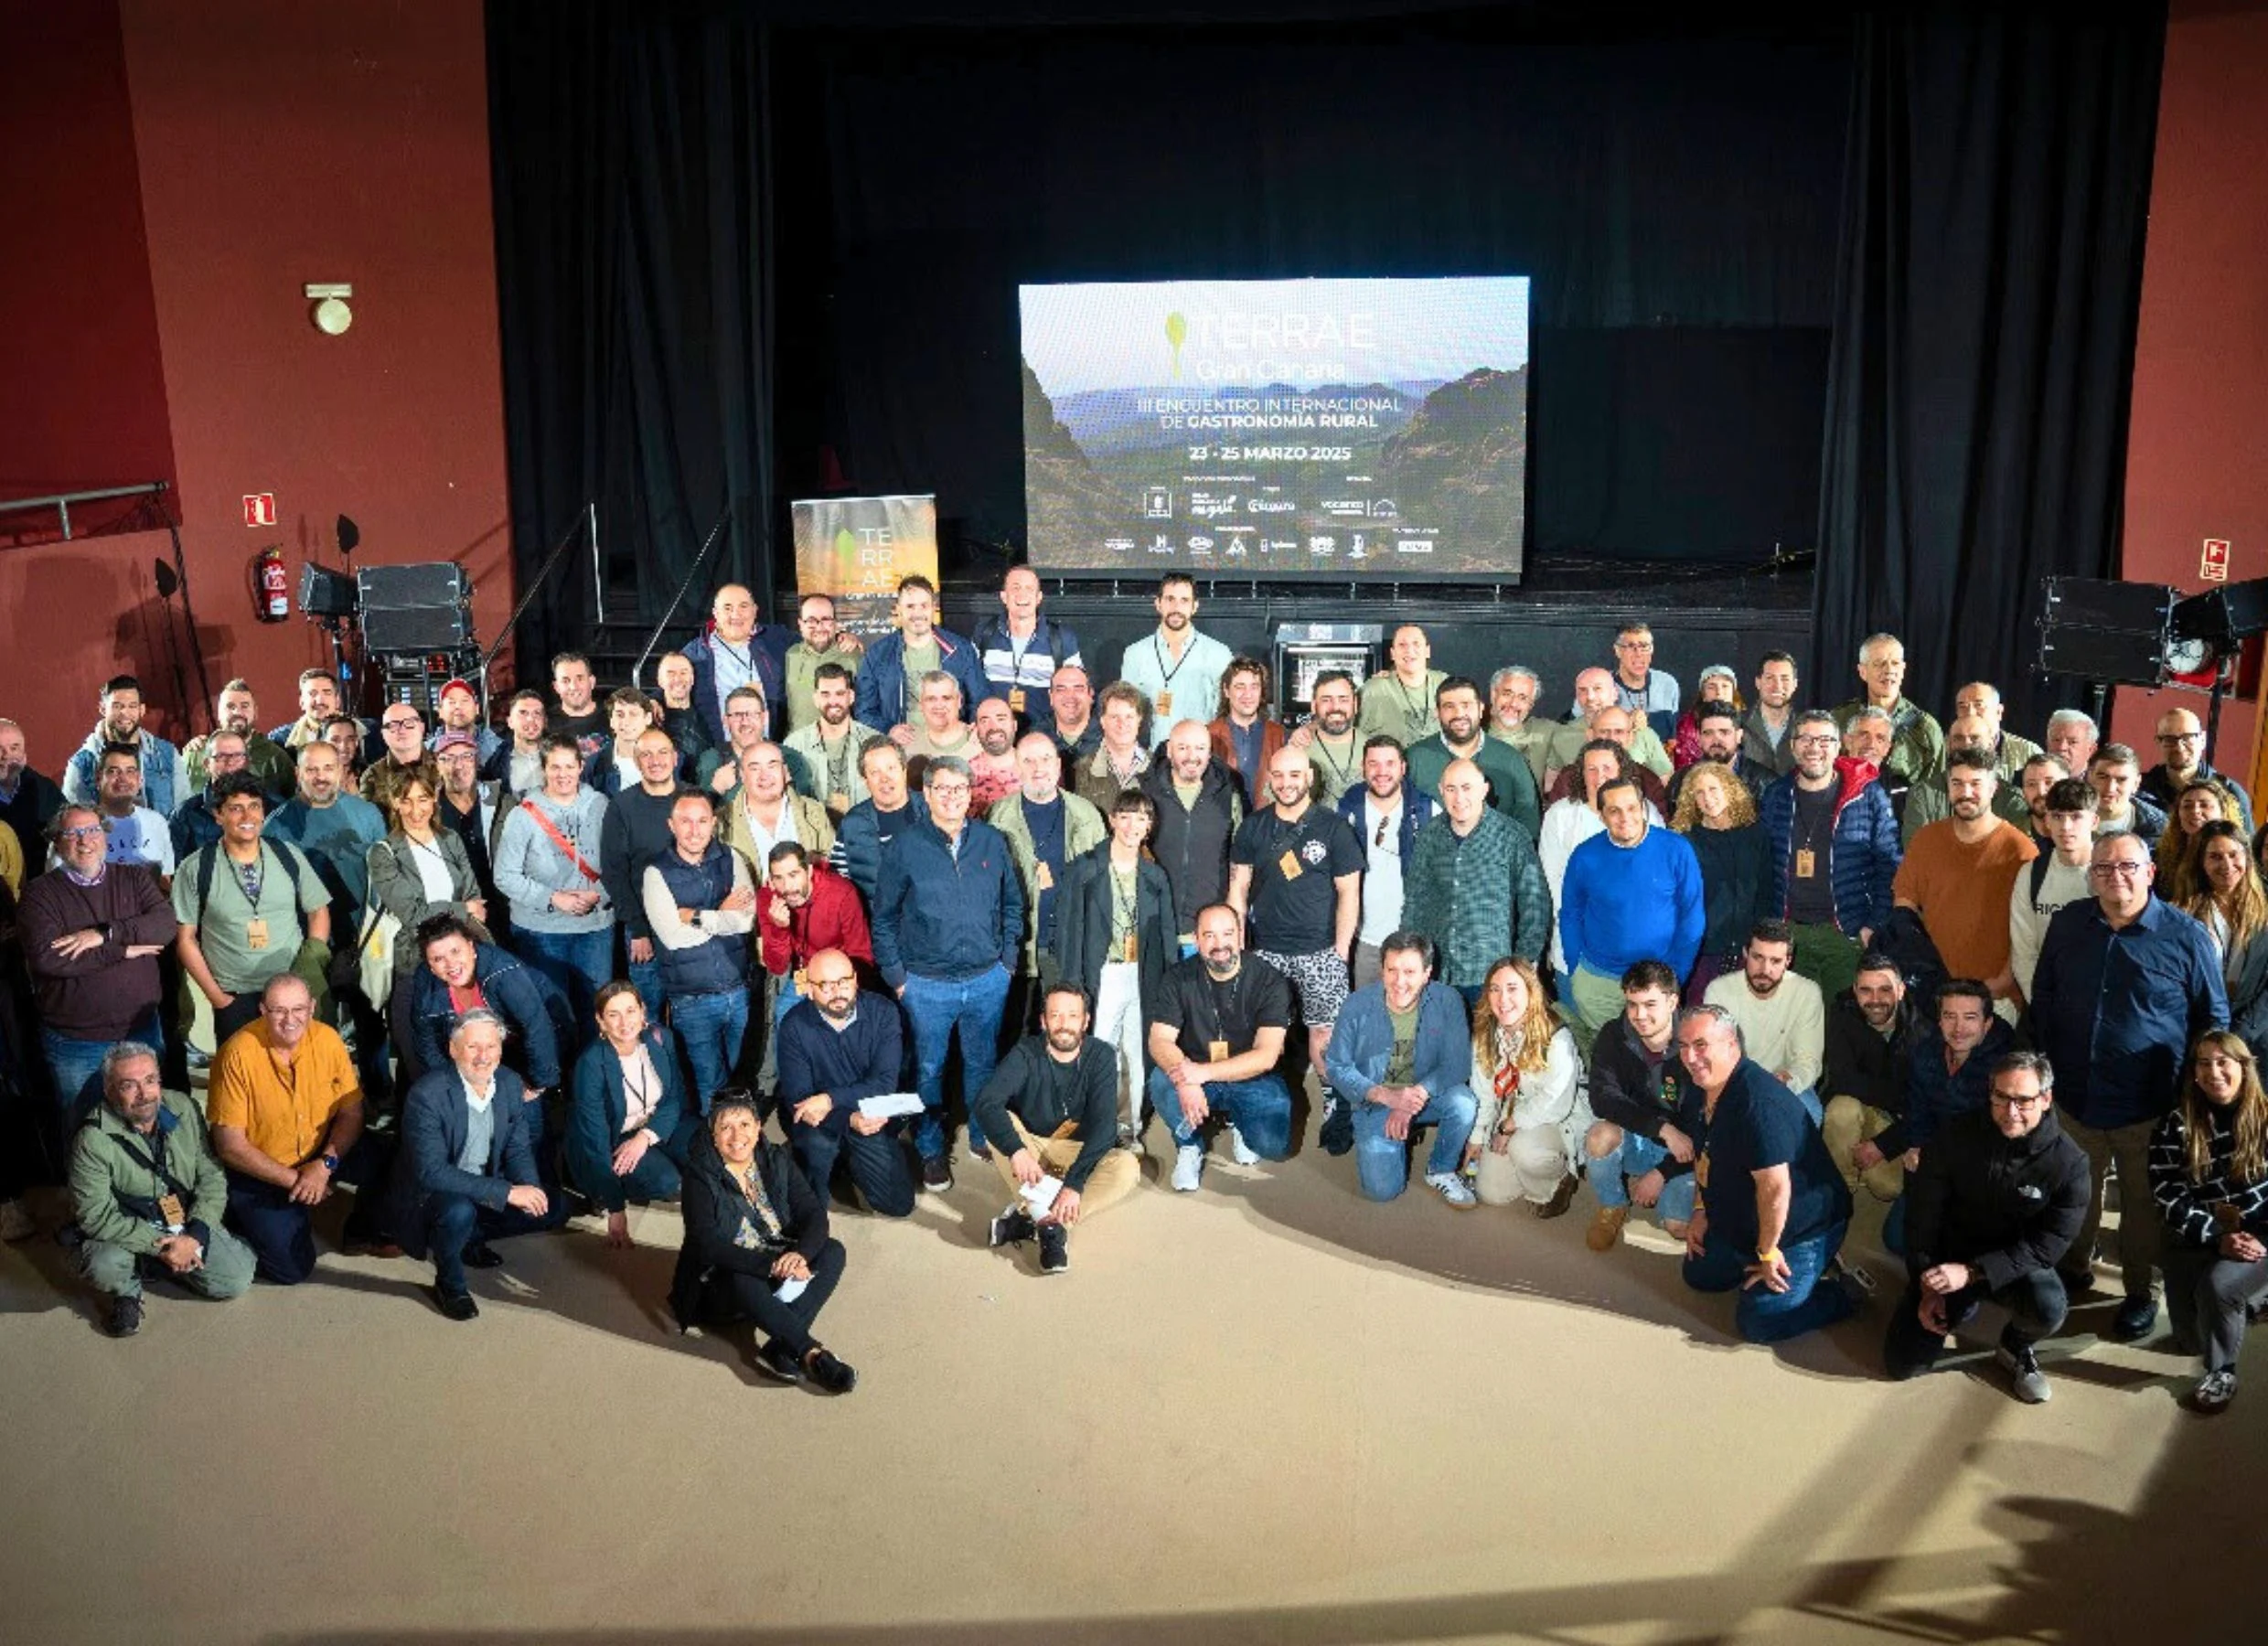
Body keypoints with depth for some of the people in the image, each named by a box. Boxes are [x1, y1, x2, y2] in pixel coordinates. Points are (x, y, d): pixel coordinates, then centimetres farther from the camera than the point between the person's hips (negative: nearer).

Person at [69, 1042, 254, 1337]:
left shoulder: (184, 1109, -7)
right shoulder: (94, 1140, -19)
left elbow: (211, 1177, -3)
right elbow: (94, 1214, -21)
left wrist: (194, 1236, -16)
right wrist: (157, 1245, -24)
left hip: (189, 1226, 4)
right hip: (129, 1232, -4)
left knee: (236, 1281, -11)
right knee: (104, 1268, -35)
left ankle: (164, 1266, 17)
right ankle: (128, 1292, 3)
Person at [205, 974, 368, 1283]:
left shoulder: (328, 1040, -12)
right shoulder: (238, 1054, -22)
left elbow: (351, 1114, -6)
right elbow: (230, 1146, -19)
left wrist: (325, 1165, -24)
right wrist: (293, 1180, -21)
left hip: (317, 1157, 4)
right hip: (258, 1172, -4)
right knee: (292, 1268, -12)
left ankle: (365, 1228, 11)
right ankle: (245, 1222, 19)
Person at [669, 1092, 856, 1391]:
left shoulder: (776, 1160, 0)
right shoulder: (700, 1176, -12)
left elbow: (814, 1214, -7)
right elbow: (709, 1246, -23)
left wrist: (800, 1254, -29)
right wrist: (773, 1264, -33)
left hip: (781, 1268, 5)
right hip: (723, 1285, -5)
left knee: (833, 1251, -18)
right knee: (743, 1281, -37)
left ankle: (780, 1349, -31)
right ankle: (813, 1354, -33)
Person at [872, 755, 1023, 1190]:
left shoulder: (991, 841, 1)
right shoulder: (906, 847, -6)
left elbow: (1012, 904, 11)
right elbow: (884, 918, 0)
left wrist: (1007, 960, 6)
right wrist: (896, 975, -2)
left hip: (988, 979, 2)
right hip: (927, 985, -2)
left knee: (983, 1064, 15)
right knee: (929, 1069, 8)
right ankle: (931, 1151, 23)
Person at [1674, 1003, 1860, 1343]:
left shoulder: (1757, 1101, -34)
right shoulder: (1695, 1088, -3)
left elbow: (1775, 1186, -32)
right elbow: (1704, 1155, 15)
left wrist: (1768, 1253, -22)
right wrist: (1702, 1210, 12)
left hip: (1803, 1226, -9)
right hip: (1740, 1222, 9)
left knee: (1759, 1323, -13)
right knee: (1699, 1274, 17)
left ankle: (1842, 1290, 5)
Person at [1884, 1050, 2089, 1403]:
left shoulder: (2068, 1163, -18)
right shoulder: (1957, 1137, -14)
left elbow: (2047, 1246, -19)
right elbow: (1922, 1215, -5)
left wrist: (1971, 1272, -29)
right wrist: (1928, 1287, -11)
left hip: (2018, 1265, -1)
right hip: (1949, 1256, 1)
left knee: (2049, 1310, -36)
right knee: (1902, 1363, -8)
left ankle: (2017, 1347, 2)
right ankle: (1960, 1309, 22)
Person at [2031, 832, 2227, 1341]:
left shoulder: (2185, 935, -8)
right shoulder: (2067, 924, 1)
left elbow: (2214, 1018, 0)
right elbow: (2043, 998, 12)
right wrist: (2043, 1065, 10)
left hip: (2149, 1106, -3)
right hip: (2074, 1096, 3)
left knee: (2142, 1203, 11)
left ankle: (2140, 1294, 29)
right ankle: (2074, 1269, 40)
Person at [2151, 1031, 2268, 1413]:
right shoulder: (2176, 1124, -2)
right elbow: (2167, 1196, -7)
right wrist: (2217, 1238, -19)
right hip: (2197, 1237, 2)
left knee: (2217, 1285, -33)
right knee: (2191, 1341, -2)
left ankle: (2222, 1372, -6)